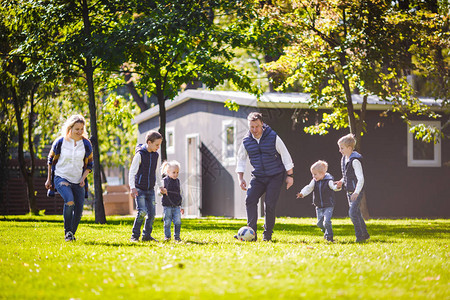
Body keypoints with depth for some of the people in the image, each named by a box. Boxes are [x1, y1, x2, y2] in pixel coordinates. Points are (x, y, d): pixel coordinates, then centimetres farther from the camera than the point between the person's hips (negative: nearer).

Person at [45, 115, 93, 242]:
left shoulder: (86, 144, -1)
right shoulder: (60, 142, -6)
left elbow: (89, 164, 11)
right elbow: (51, 160, 8)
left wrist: (83, 178, -5)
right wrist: (49, 179, 12)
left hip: (78, 181, 3)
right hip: (61, 178, -3)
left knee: (79, 210, -1)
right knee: (70, 201, -27)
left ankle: (72, 234, 22)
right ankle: (67, 232, -12)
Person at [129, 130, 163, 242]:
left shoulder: (156, 155, 8)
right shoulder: (140, 154, -12)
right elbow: (132, 172, -14)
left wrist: (155, 187, 23)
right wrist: (132, 187, -24)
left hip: (150, 190, 6)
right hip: (139, 189, -6)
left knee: (152, 213, 1)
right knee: (142, 212, -17)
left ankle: (146, 235, 14)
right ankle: (135, 236, -7)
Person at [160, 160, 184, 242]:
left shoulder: (177, 181, 11)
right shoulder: (165, 180, -4)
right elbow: (161, 190, -4)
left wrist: (180, 206, 19)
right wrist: (163, 192, -29)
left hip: (176, 206, 4)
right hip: (167, 206, -4)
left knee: (178, 222, -1)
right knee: (167, 222, -1)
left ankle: (177, 236, 10)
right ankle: (167, 236, 10)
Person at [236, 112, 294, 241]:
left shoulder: (273, 137, -11)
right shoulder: (246, 141, -2)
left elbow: (285, 156, -3)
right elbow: (241, 159, 12)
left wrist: (290, 175, -2)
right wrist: (240, 178, 3)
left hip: (275, 176, -3)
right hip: (258, 177, 3)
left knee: (269, 204, -12)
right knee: (250, 199, -17)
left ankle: (267, 234, 4)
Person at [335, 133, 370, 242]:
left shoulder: (355, 161, -19)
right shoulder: (344, 159, 9)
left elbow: (360, 179, -24)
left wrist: (356, 192, -34)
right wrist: (342, 182, 4)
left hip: (357, 191, -9)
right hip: (349, 191, 9)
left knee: (352, 212, -17)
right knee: (356, 213, 15)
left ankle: (359, 236, -12)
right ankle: (365, 234, 27)